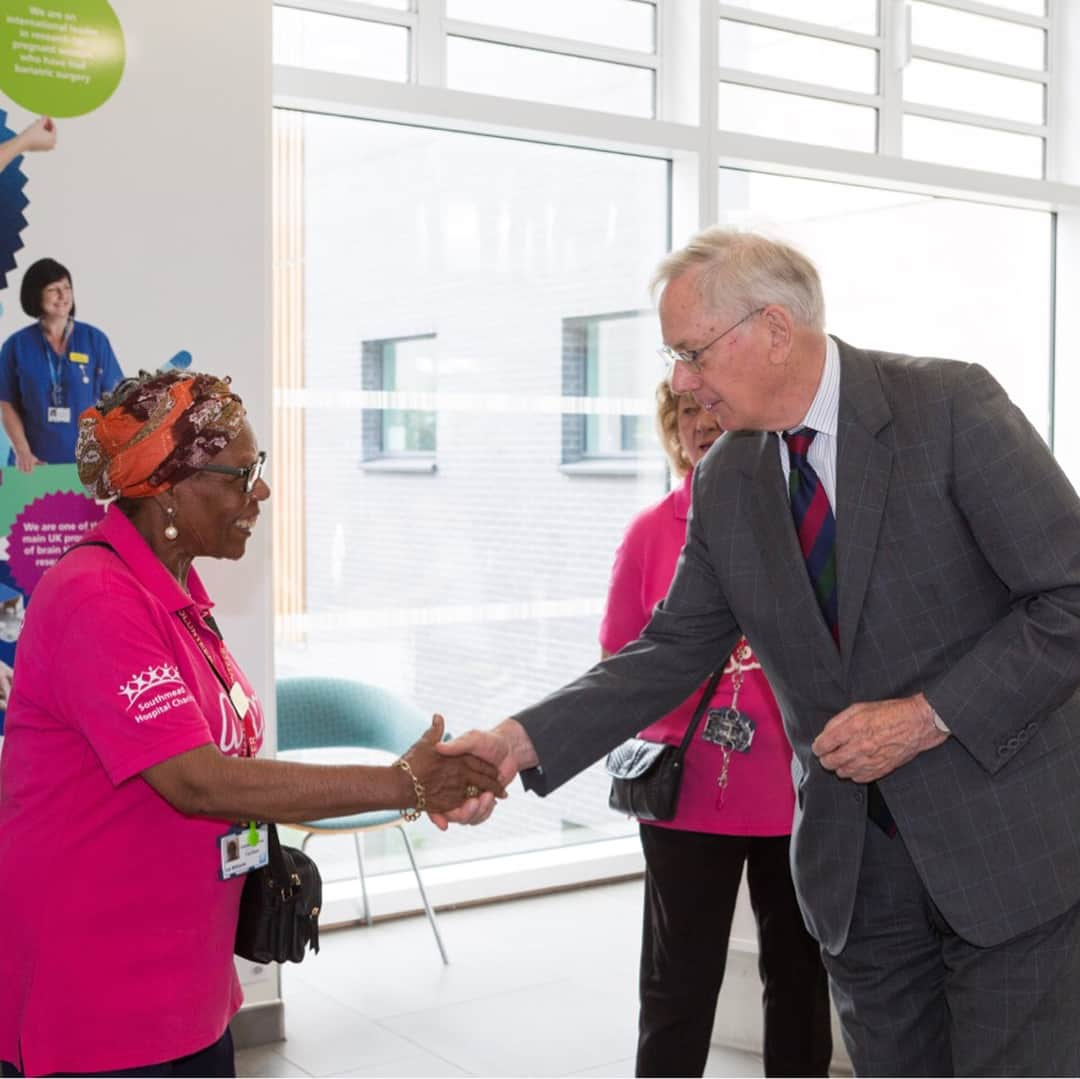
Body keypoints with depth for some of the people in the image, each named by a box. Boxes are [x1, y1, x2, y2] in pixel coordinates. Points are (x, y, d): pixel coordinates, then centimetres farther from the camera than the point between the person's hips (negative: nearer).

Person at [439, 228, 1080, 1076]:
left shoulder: (951, 405, -14)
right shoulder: (725, 485, 2)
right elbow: (673, 651, 3)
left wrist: (929, 716, -20)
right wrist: (522, 741, -9)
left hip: (1010, 843, -4)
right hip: (857, 862, 5)